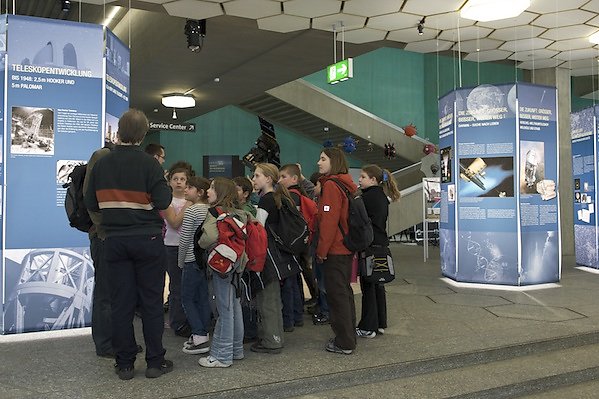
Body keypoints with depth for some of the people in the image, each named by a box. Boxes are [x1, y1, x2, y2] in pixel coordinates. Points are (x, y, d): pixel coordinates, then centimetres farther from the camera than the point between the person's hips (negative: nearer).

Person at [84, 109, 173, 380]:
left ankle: (124, 364, 15)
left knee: (121, 303, 8)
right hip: (147, 240, -3)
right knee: (152, 301, 5)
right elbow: (163, 201, -16)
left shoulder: (101, 164, 2)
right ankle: (155, 362, 12)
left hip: (114, 241, 3)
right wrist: (164, 186, 4)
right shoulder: (148, 163, -10)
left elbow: (91, 204, 6)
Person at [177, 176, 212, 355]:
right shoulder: (210, 210, 6)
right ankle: (203, 335, 18)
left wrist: (180, 261, 0)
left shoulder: (191, 211, -13)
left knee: (187, 298, 3)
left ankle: (199, 336, -2)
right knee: (203, 298, 12)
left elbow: (184, 239, -12)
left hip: (192, 260, -7)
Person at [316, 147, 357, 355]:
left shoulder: (331, 185, -15)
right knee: (345, 291, 17)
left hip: (334, 250, -9)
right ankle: (349, 336, 28)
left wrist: (321, 251, -14)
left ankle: (344, 343, 8)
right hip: (347, 247, 9)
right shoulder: (347, 184, 12)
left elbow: (328, 221, -20)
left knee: (337, 294, -1)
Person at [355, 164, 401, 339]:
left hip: (370, 246, -9)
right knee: (378, 285, 15)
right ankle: (380, 324, 23)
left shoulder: (369, 196, -14)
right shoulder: (382, 196, 14)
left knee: (368, 286, -2)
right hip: (381, 245, 9)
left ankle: (368, 328, 5)